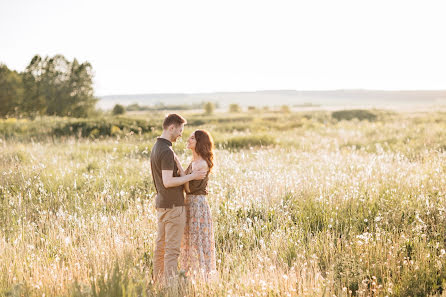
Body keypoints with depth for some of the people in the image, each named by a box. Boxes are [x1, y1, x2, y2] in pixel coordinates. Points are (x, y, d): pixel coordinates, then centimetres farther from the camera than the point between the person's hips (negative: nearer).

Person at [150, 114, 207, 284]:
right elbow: (167, 182, -25)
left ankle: (158, 281, 22)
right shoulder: (167, 151, -19)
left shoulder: (156, 148, 12)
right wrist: (192, 176, -17)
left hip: (161, 202, 10)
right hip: (173, 205, -10)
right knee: (172, 248, -4)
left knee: (160, 245, 14)